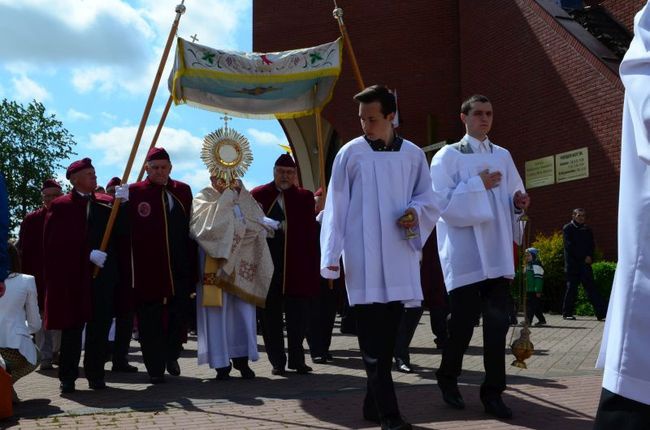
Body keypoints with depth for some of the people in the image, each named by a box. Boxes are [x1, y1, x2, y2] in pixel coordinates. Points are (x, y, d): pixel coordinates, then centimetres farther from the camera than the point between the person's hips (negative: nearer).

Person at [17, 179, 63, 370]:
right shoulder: (31, 219, 3)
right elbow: (24, 250, 1)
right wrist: (26, 274, -6)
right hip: (39, 277, 0)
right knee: (43, 316, 0)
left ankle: (56, 351, 21)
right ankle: (45, 356, 5)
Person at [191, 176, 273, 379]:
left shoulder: (244, 198, 9)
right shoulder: (203, 198, 0)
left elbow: (260, 226, -2)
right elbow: (207, 226, -18)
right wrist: (226, 197, -15)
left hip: (241, 264, 3)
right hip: (215, 264, -3)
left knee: (244, 310, 4)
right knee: (217, 311, 1)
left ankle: (242, 358, 17)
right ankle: (221, 363, 10)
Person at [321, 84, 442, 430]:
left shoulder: (413, 155, 8)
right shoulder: (350, 153, 1)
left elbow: (429, 200, 14)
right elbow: (335, 207, 0)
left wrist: (416, 211, -9)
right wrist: (330, 256, -6)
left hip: (399, 256, 3)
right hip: (362, 259, -3)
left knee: (388, 333, 8)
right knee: (372, 337, -5)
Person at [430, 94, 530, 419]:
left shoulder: (503, 156, 15)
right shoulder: (448, 156, 0)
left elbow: (512, 196, 19)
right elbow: (442, 202, -10)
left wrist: (518, 203, -3)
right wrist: (479, 185, -13)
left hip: (497, 252, 4)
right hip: (465, 253, -4)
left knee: (498, 321, 0)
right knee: (464, 320, 1)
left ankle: (492, 392, 10)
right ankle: (448, 378, 25)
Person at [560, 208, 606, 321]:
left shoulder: (587, 230, 16)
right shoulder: (567, 229, 1)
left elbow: (592, 245, 12)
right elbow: (569, 246, -8)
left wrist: (589, 256, -8)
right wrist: (583, 258, -9)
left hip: (585, 263, 4)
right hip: (572, 264, -4)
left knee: (591, 288, -1)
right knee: (571, 288, 0)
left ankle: (601, 313, -6)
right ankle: (567, 313, 9)